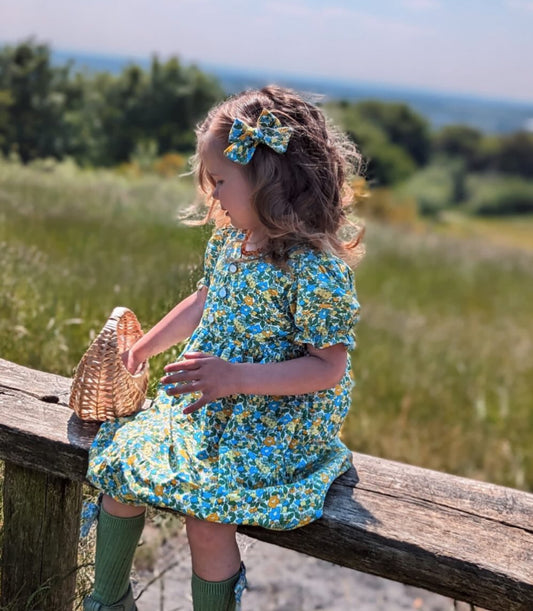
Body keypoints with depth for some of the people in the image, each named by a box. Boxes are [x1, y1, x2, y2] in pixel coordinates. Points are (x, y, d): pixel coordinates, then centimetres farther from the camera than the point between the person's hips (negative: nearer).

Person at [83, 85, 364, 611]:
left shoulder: (316, 269, -24)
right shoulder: (227, 239, 1)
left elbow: (328, 368, -24)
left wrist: (238, 377, -31)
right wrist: (143, 347, 21)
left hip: (277, 427, -8)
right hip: (205, 410, 8)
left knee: (206, 518, -21)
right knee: (119, 463, 3)